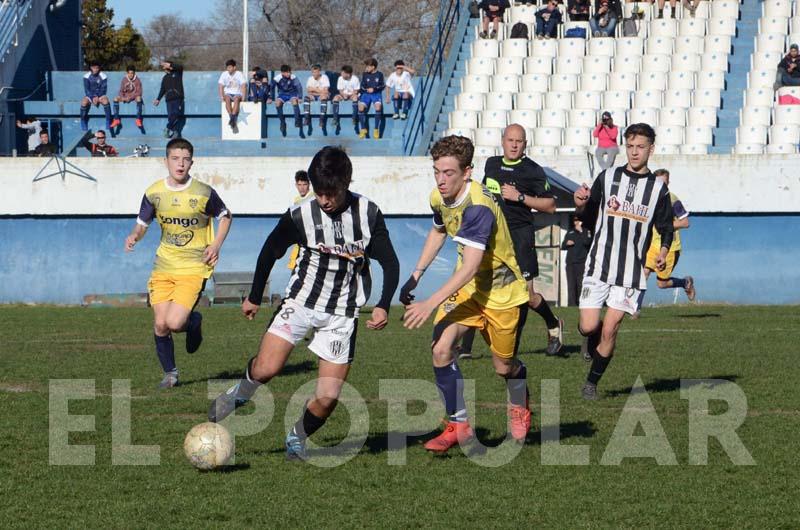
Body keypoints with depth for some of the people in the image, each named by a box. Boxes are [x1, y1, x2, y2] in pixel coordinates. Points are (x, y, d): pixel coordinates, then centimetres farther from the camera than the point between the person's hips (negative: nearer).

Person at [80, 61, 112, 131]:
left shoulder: (103, 76, -6)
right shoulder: (87, 76, -6)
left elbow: (104, 89, -6)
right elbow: (86, 90, -8)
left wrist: (98, 97, -21)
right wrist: (93, 97, -23)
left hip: (100, 95, 0)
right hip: (90, 95, 0)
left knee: (106, 101, -34)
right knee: (84, 102, -32)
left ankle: (108, 123, -24)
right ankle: (83, 124, -19)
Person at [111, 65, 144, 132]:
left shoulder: (137, 80, -13)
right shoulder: (124, 79, -6)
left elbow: (139, 92, -14)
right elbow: (121, 90, -1)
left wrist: (130, 97, -25)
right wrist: (122, 97, -22)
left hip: (134, 96, -3)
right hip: (125, 96, 3)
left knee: (139, 98, -36)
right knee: (116, 99, -23)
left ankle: (138, 120, -33)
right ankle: (116, 120, -21)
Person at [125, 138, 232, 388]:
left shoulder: (204, 192, -7)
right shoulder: (154, 192, 0)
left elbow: (225, 216, 9)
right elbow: (142, 223, 11)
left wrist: (216, 244, -5)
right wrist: (134, 236, -12)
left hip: (194, 267, -3)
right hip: (163, 267, 3)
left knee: (175, 323, -18)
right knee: (160, 325, -2)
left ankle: (194, 322, 19)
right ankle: (170, 373, 21)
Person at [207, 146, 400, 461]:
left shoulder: (369, 214, -8)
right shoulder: (300, 215, -10)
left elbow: (390, 263, 0)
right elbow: (270, 251, 7)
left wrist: (383, 306, -13)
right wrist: (254, 298, 14)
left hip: (342, 313, 1)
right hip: (301, 301, -1)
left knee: (328, 397, -7)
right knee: (266, 368, -22)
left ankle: (297, 438, 22)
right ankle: (240, 393, 13)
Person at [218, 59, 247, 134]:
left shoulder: (239, 74, -2)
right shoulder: (224, 74, 4)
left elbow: (244, 86, -10)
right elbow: (220, 86, 2)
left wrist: (243, 97, -21)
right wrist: (221, 97, -11)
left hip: (237, 94, -1)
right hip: (228, 93, 1)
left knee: (236, 99, -37)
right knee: (227, 99, -34)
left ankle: (232, 118, -46)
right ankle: (233, 122, -41)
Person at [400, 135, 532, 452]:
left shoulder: (479, 207, -32)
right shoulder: (439, 198, -6)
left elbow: (470, 267, -37)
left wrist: (431, 304, -41)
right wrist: (416, 276, 14)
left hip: (503, 292, -6)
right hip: (467, 288, 6)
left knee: (503, 366, 9)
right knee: (441, 347, -16)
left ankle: (519, 408, 44)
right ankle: (458, 425, -5)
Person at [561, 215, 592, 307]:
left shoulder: (586, 232, 6)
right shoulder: (569, 233, 18)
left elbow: (587, 242, -13)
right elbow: (563, 247, 20)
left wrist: (581, 231, -15)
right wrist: (567, 243, -1)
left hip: (581, 262, -4)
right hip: (570, 262, 4)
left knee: (581, 284, -9)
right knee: (571, 284, 0)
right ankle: (571, 303, 0)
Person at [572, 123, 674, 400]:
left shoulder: (658, 188, 4)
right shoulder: (607, 178, 4)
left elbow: (666, 228, 14)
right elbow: (588, 219, 10)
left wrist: (663, 252, -6)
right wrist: (581, 206, -13)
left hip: (632, 271, 0)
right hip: (599, 264, 1)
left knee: (609, 330, -7)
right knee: (589, 326, -6)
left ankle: (592, 382, 11)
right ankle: (592, 346, 31)